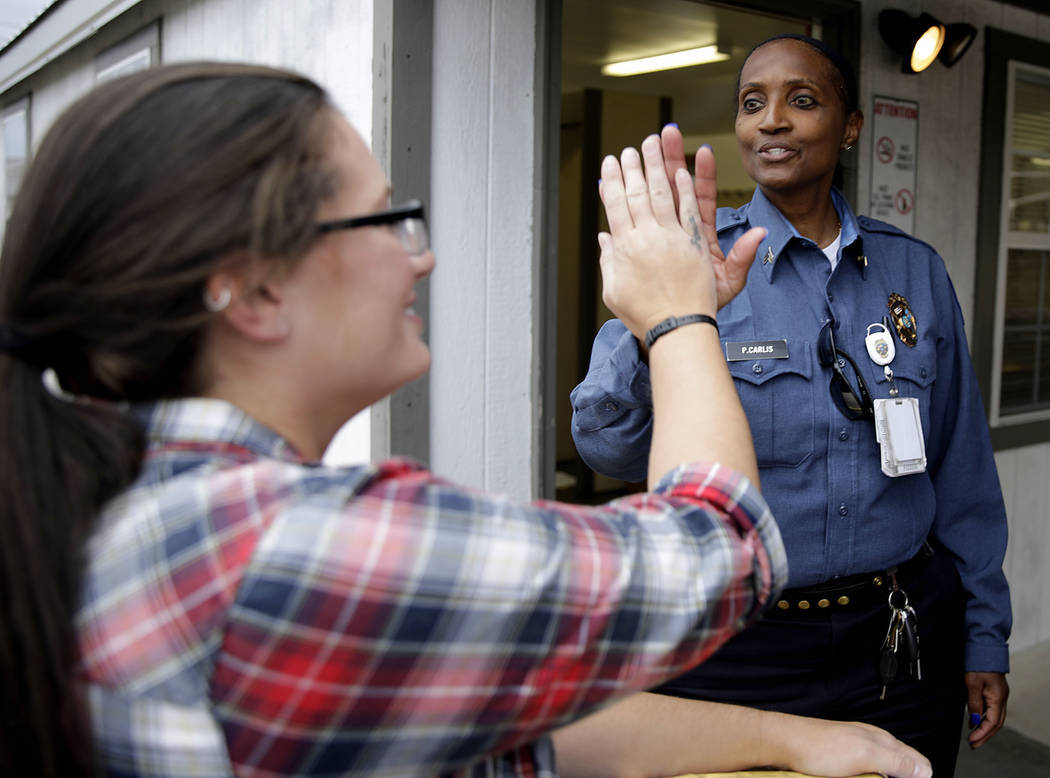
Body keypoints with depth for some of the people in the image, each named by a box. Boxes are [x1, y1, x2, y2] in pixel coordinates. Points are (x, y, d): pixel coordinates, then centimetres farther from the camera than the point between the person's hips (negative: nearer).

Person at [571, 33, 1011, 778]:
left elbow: (963, 471, 7)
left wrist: (985, 635, 8)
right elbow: (610, 444, -23)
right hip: (739, 651, -3)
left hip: (901, 641, 3)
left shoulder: (914, 270, 2)